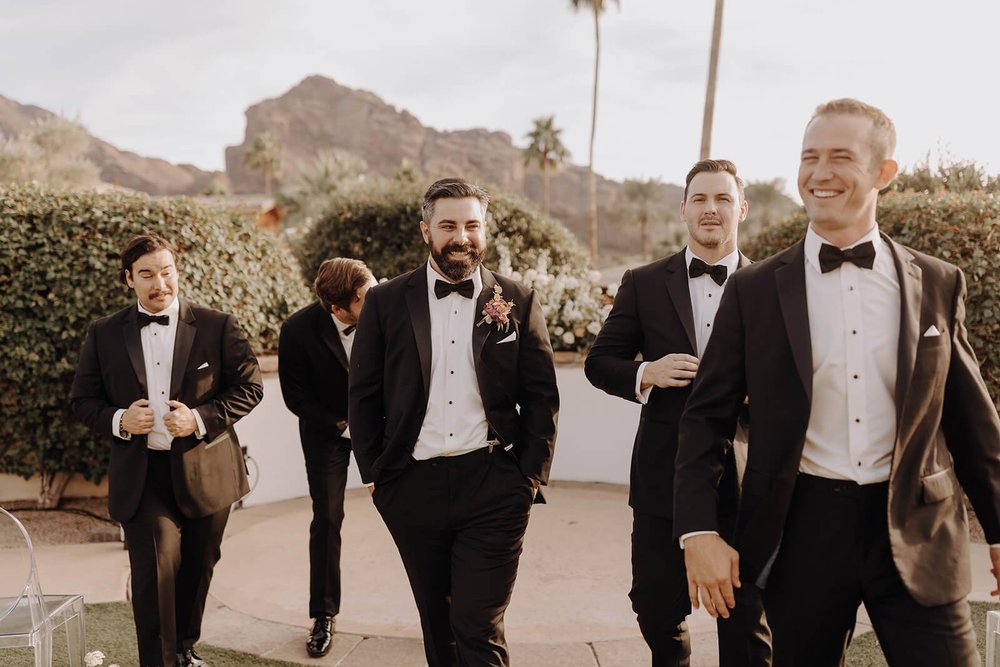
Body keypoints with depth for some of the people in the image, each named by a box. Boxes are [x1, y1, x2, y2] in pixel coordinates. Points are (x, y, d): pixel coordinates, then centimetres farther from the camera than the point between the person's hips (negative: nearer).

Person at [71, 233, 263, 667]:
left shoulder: (218, 327, -2)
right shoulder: (104, 335, 3)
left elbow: (249, 387, -2)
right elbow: (83, 401, 8)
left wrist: (200, 418, -16)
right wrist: (119, 420, -14)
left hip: (204, 472, 1)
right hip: (141, 477, 0)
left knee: (197, 570, 16)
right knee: (154, 572, -11)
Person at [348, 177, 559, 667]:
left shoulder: (518, 303, 3)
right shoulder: (386, 302, 3)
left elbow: (541, 397, 4)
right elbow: (363, 396, 6)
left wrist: (532, 475, -2)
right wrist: (374, 473, 3)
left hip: (494, 487, -1)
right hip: (413, 486, 2)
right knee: (438, 624, 15)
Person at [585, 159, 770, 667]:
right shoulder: (643, 283, 3)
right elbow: (599, 362, 5)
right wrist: (646, 373, -14)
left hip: (746, 476, -1)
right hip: (663, 475, 1)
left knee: (746, 616, 9)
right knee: (656, 607, 13)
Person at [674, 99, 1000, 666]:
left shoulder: (939, 284, 3)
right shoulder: (754, 290, -1)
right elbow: (707, 417, 0)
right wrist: (699, 532, -9)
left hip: (916, 531, 1)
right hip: (803, 529, 0)